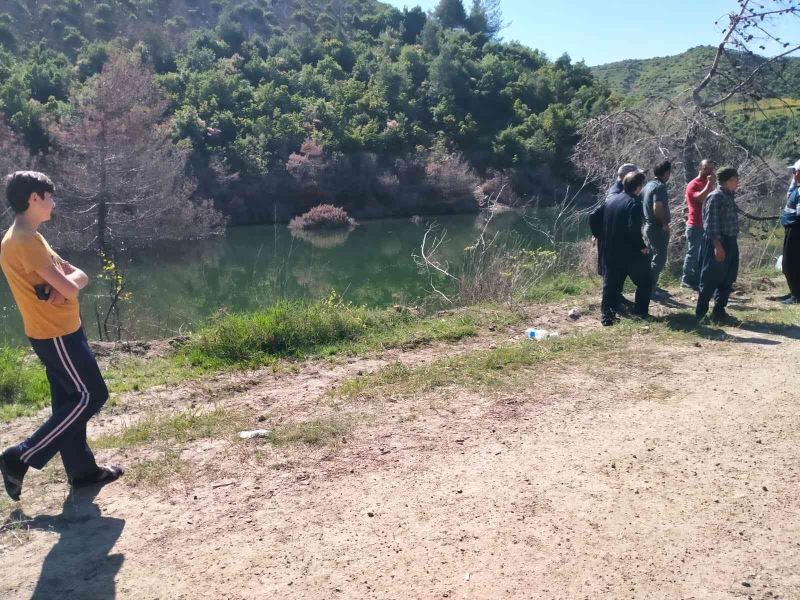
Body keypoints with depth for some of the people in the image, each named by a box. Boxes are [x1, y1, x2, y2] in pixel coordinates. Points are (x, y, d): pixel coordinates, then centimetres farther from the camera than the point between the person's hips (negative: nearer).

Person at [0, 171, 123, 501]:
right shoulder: (26, 241, -21)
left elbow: (77, 275, 8)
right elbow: (71, 287, -24)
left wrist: (66, 281, -13)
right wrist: (70, 279, -3)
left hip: (57, 331, 10)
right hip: (56, 334, -10)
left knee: (69, 400, 15)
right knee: (91, 395, -3)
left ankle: (82, 468, 25)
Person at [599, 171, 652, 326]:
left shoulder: (610, 199, 6)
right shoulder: (634, 203, -15)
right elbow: (634, 228, -24)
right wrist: (642, 246, -13)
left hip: (610, 251, 6)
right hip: (630, 252, -6)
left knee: (611, 284, 11)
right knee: (644, 281, 13)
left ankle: (606, 315, 5)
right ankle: (641, 312, 15)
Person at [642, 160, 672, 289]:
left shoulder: (649, 185, 11)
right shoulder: (660, 186, -17)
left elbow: (643, 204, 17)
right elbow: (657, 207, -28)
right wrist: (665, 223, -18)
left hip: (649, 225, 10)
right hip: (658, 228, -10)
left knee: (652, 256, 17)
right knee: (660, 257, -5)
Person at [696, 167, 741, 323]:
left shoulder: (729, 196, 15)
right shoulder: (715, 197, -13)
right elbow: (711, 224, -19)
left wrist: (731, 243, 18)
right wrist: (718, 245, -23)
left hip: (730, 243, 9)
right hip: (717, 243, -9)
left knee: (727, 280, 13)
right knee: (710, 280, -3)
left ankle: (719, 311, 22)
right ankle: (700, 314, 5)